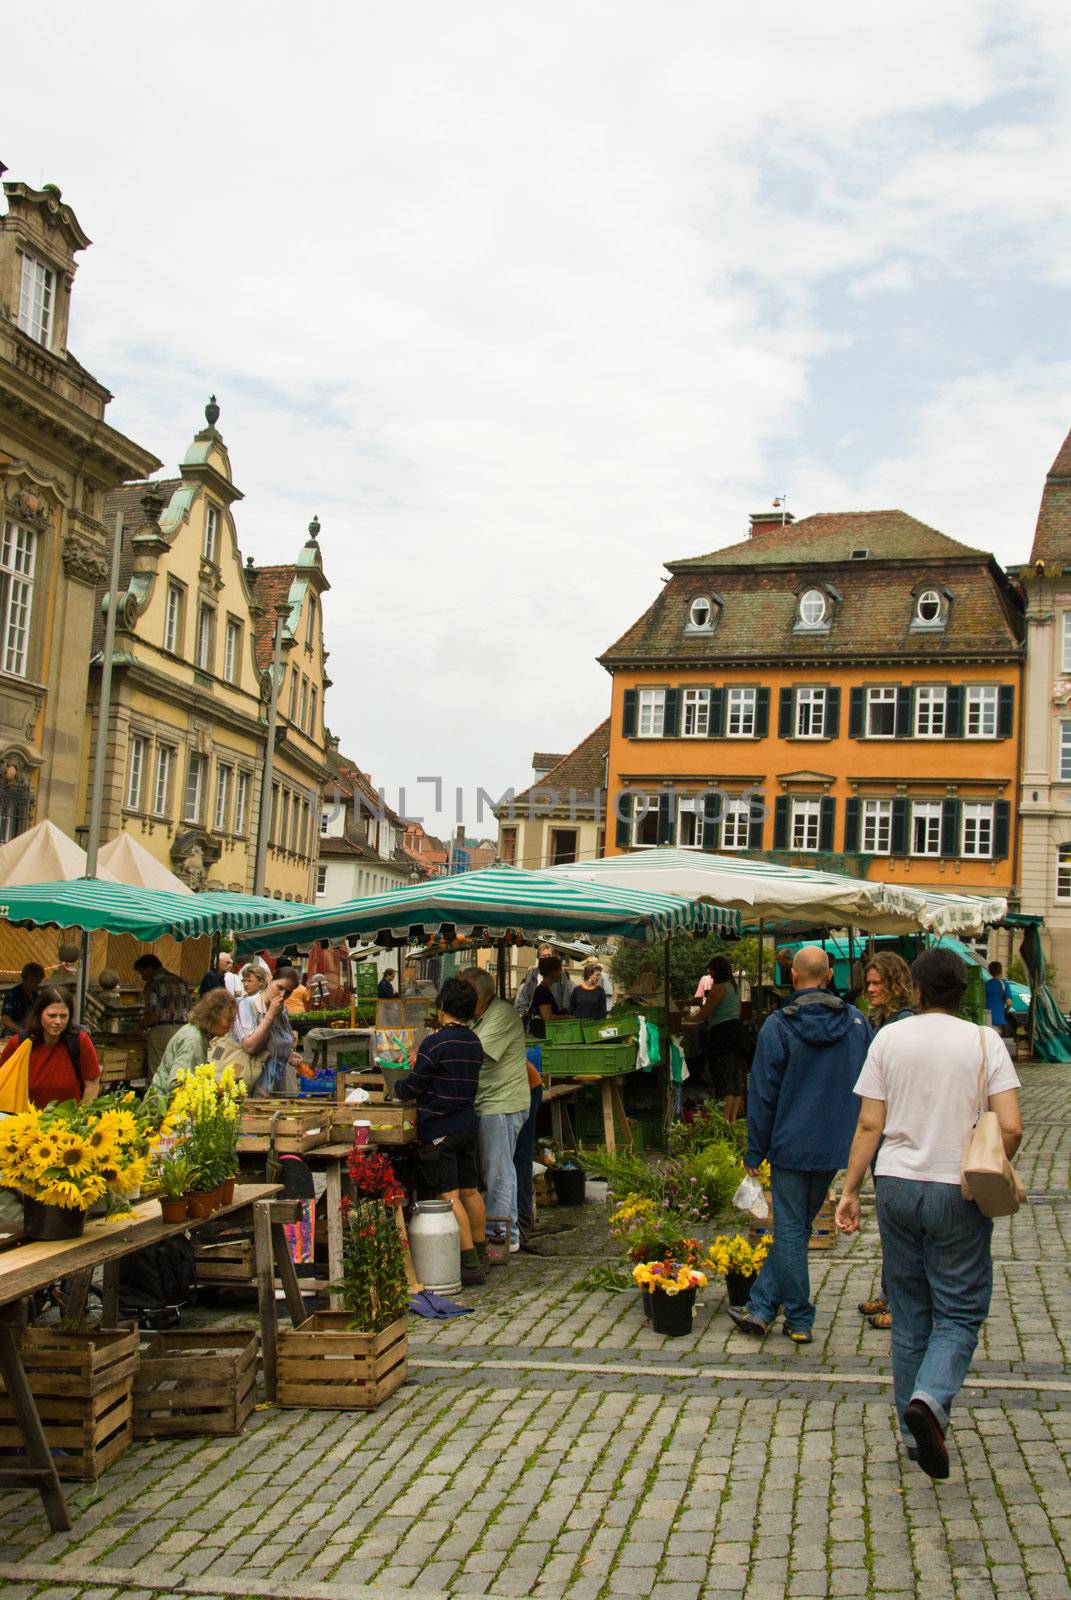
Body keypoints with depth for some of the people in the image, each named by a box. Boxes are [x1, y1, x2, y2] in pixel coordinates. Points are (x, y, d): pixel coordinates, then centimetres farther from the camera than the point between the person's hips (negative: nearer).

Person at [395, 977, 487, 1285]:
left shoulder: (435, 1043, -16)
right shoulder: (474, 1042, 7)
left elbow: (413, 1088, -10)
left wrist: (398, 1088, 12)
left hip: (439, 1129, -8)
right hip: (468, 1126, 8)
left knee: (450, 1197, -6)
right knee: (470, 1191, 16)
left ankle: (470, 1264, -7)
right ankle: (480, 1256, 26)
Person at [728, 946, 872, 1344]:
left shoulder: (778, 1026, -11)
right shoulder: (857, 1022, 0)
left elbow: (763, 1094, -8)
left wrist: (755, 1152, 0)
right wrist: (855, 1137, 19)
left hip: (791, 1145, -4)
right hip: (836, 1147, 4)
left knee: (790, 1230, 6)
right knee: (798, 1227, 15)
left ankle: (800, 1321, 11)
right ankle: (760, 1308, 18)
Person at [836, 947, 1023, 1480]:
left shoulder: (889, 1038, 0)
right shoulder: (984, 1041, -5)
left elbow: (869, 1125, -1)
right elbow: (1010, 1127, -11)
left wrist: (850, 1190, 6)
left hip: (898, 1186, 2)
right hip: (958, 1195, -2)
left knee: (909, 1312, 13)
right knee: (959, 1312, 6)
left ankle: (914, 1431, 19)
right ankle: (930, 1399, -19)